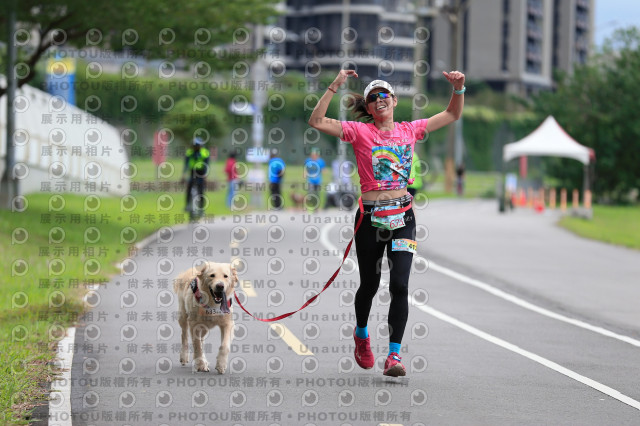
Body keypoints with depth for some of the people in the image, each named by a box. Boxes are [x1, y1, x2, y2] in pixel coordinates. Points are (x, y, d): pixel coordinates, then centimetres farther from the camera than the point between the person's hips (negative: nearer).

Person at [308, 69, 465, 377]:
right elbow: (317, 121, -11)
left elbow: (452, 115, 20)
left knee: (400, 285, -11)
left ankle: (394, 354, -8)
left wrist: (458, 88, 4)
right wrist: (335, 86, -16)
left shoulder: (409, 130, 9)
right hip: (370, 216, -1)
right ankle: (361, 334, 41)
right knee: (369, 285, 11)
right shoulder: (360, 132, -1)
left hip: (402, 216, 1)